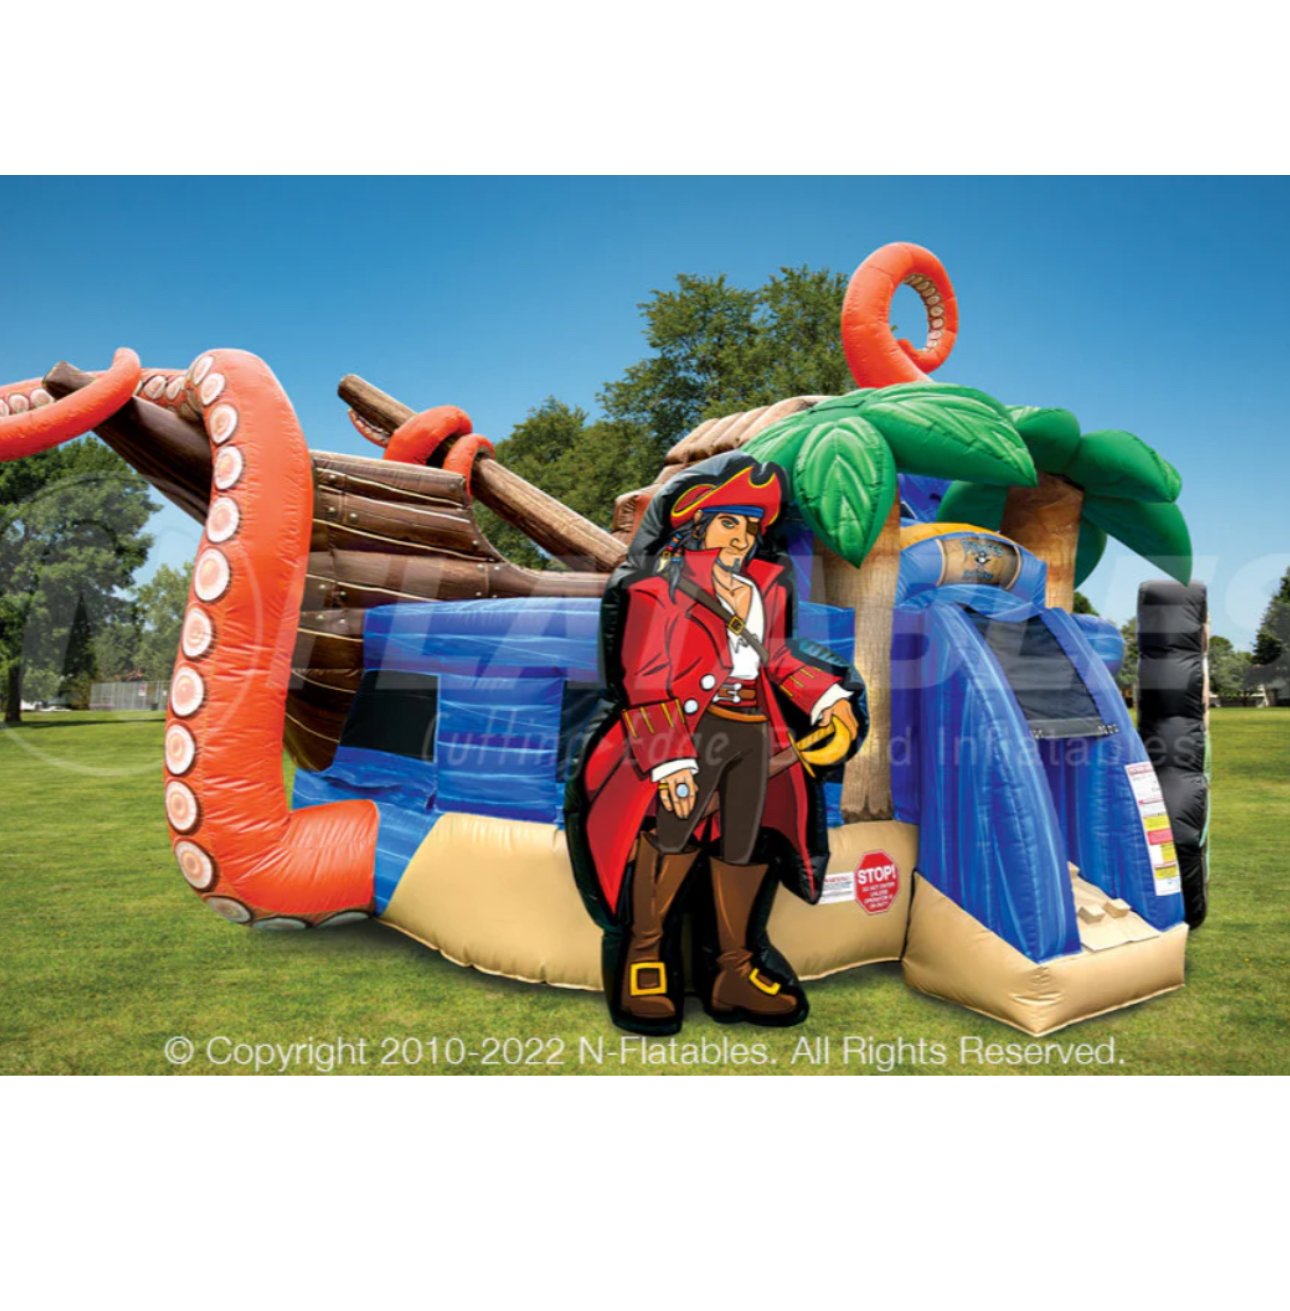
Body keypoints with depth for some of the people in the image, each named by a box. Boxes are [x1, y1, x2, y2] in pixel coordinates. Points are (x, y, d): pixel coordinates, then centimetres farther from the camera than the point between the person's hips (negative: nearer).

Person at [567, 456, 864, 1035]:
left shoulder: (766, 584, 17)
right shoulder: (664, 583, -3)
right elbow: (647, 682, -10)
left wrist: (826, 697, 14)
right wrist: (670, 759, -18)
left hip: (756, 733, 7)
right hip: (691, 726, -6)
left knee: (746, 845, 9)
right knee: (672, 833, -12)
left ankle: (733, 971, 22)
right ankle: (645, 955, 9)